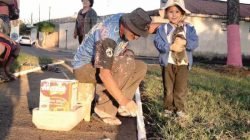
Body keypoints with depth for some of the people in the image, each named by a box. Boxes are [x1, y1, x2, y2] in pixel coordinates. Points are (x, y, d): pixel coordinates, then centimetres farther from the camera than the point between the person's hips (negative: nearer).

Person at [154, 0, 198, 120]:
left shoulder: (189, 28, 3)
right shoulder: (163, 28, 0)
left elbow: (195, 43, -7)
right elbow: (158, 43, -12)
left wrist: (184, 42, -22)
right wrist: (171, 46, -22)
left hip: (183, 63, 1)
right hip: (168, 63, 0)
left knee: (181, 88, 5)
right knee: (168, 88, 9)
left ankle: (180, 109, 16)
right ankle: (169, 108, 20)